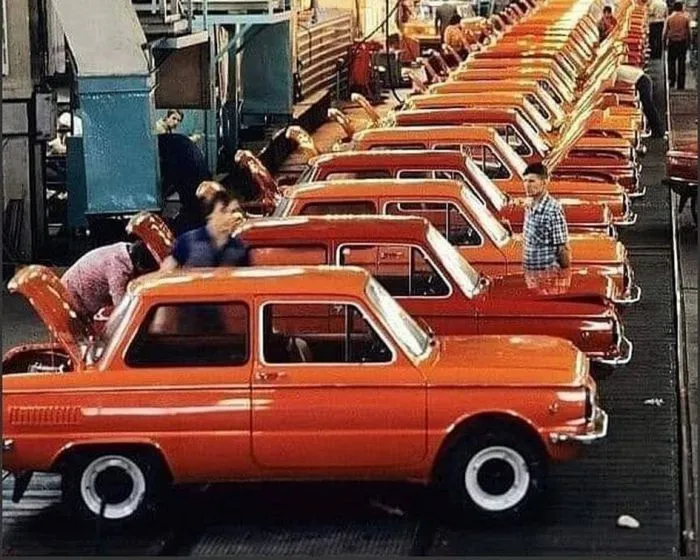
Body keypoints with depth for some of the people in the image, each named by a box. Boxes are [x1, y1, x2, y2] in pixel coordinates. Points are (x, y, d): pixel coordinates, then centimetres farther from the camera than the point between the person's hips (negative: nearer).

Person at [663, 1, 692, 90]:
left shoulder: (669, 18, -2)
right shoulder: (686, 18, -1)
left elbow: (665, 32, 0)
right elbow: (689, 32, 1)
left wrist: (664, 42, 9)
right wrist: (689, 42, 11)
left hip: (672, 42, 0)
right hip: (683, 42, 0)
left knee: (671, 62, 9)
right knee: (681, 63, 5)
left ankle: (671, 81, -2)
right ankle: (681, 85, 5)